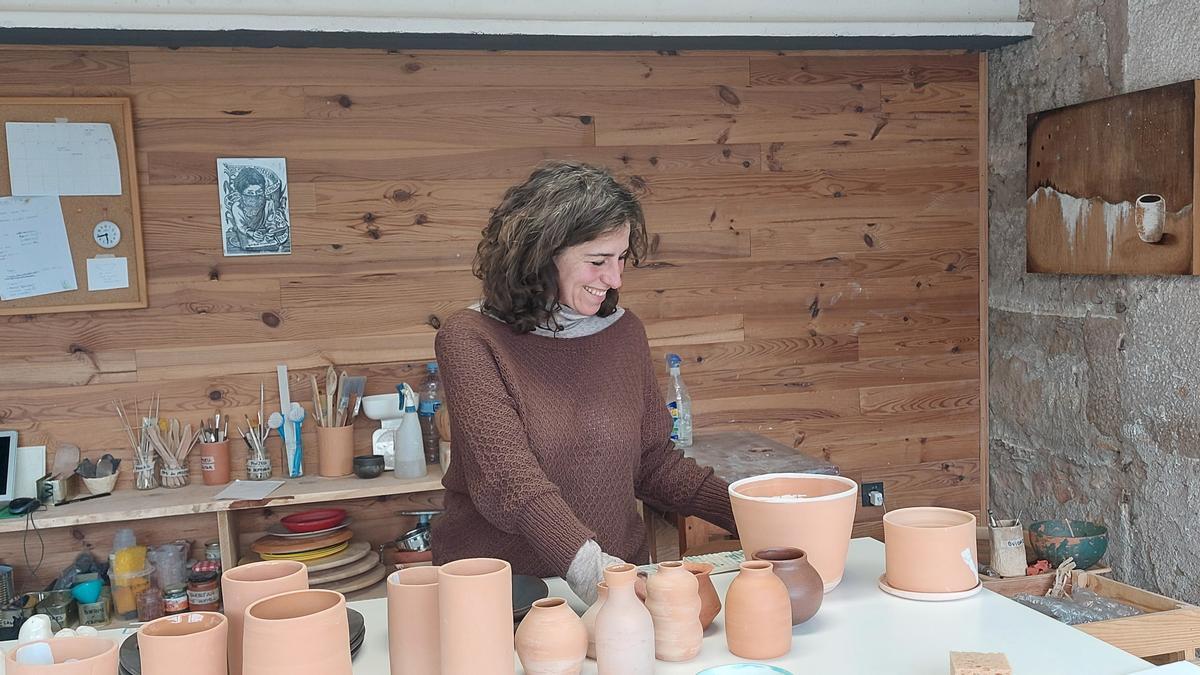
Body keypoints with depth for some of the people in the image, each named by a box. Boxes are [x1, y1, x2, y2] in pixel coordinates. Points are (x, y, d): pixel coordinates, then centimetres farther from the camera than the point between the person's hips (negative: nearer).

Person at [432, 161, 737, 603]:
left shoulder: (624, 332, 6)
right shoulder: (469, 339, -10)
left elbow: (653, 462, 11)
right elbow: (507, 477, -21)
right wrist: (585, 563, -34)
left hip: (618, 580, 2)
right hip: (496, 591, -2)